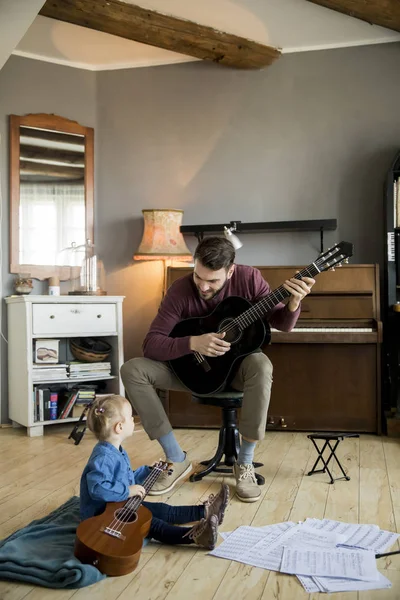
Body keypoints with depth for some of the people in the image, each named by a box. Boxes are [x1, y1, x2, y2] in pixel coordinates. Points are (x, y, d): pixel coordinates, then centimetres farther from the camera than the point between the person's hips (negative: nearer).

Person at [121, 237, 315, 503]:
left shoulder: (248, 278, -16)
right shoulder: (181, 290, -19)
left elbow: (281, 323, -10)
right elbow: (151, 344, -22)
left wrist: (293, 302, -32)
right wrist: (193, 343, -37)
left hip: (235, 364, -1)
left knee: (260, 365, -38)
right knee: (132, 369, -21)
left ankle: (245, 462, -20)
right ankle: (177, 459, -12)